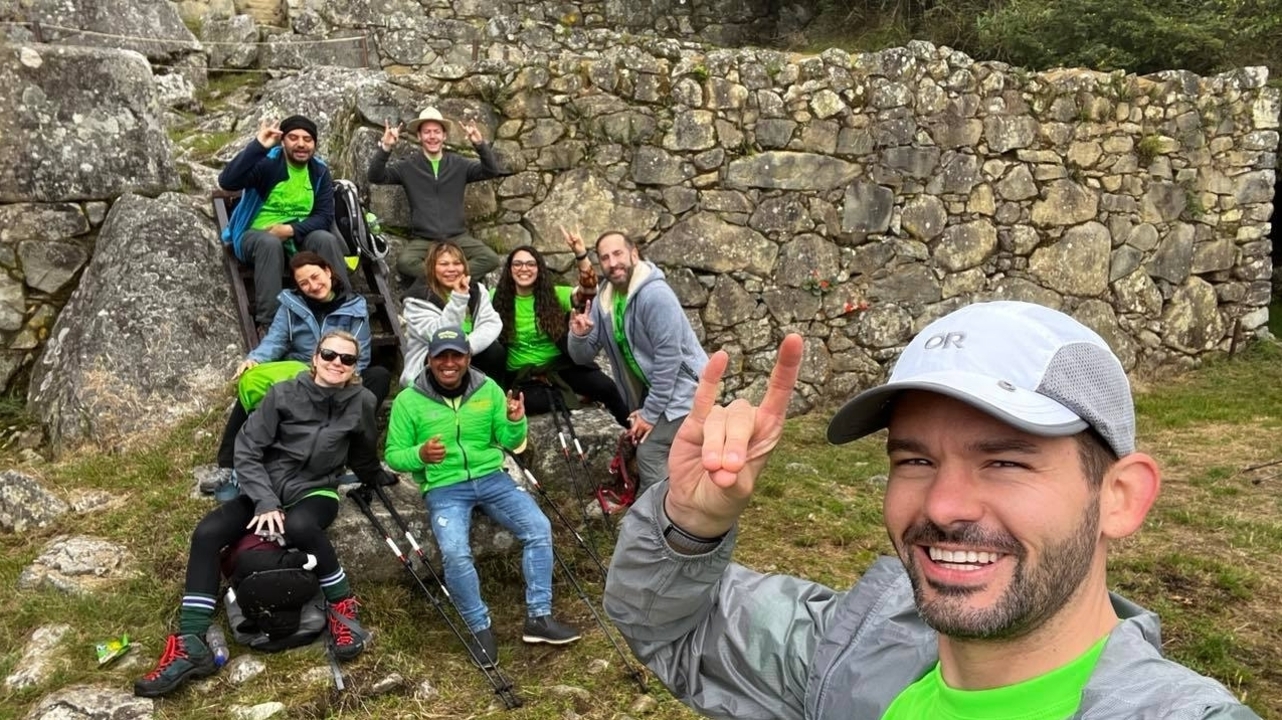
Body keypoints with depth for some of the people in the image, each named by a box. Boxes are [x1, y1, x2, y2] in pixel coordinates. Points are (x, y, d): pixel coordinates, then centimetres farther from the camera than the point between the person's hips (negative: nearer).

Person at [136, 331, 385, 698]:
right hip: (266, 489, 2)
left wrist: (381, 478, 33)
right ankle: (191, 646, -20)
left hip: (315, 492, -1)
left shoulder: (361, 402, -6)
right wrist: (265, 502, -20)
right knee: (207, 533, -23)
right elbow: (247, 451, -9)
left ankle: (343, 606, -16)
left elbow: (363, 456, 15)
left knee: (299, 525, -37)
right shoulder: (284, 393, -9)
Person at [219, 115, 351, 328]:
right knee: (270, 244, -36)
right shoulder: (266, 162, -13)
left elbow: (325, 216, -5)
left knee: (326, 239, -27)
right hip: (257, 235, -3)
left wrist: (291, 229, -22)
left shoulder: (320, 171, 1)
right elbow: (227, 182, -28)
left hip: (299, 236, 3)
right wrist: (258, 146, -37)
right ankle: (269, 323, -38)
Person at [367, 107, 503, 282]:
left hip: (457, 237, 1)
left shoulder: (459, 164, 7)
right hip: (422, 239, -1)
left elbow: (492, 171, -4)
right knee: (405, 262, -34)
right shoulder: (408, 166, 4)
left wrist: (480, 145, -22)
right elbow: (374, 177, -5)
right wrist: (385, 148, -22)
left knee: (491, 259, -24)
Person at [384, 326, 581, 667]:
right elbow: (393, 456, 0)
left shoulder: (488, 389, 4)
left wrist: (516, 422, -15)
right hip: (443, 488, -3)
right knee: (454, 553, -28)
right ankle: (481, 629, -7)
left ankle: (538, 618, -5)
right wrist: (420, 455, -21)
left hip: (491, 478, 3)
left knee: (539, 528, -17)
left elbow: (509, 443, 7)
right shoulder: (408, 401, -3)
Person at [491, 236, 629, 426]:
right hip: (522, 376, -1)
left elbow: (588, 290, -16)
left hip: (560, 367, 1)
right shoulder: (497, 298, 0)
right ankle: (565, 395, -5)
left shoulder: (554, 295, -1)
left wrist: (580, 253, -28)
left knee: (606, 387, -20)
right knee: (529, 402, -36)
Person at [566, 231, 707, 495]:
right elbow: (583, 357, 5)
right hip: (652, 388, 8)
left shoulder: (655, 295, -22)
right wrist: (579, 336, -19)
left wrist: (650, 413, -19)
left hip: (681, 387, -8)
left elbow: (669, 357, -23)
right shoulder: (604, 302, 1)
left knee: (649, 454, -16)